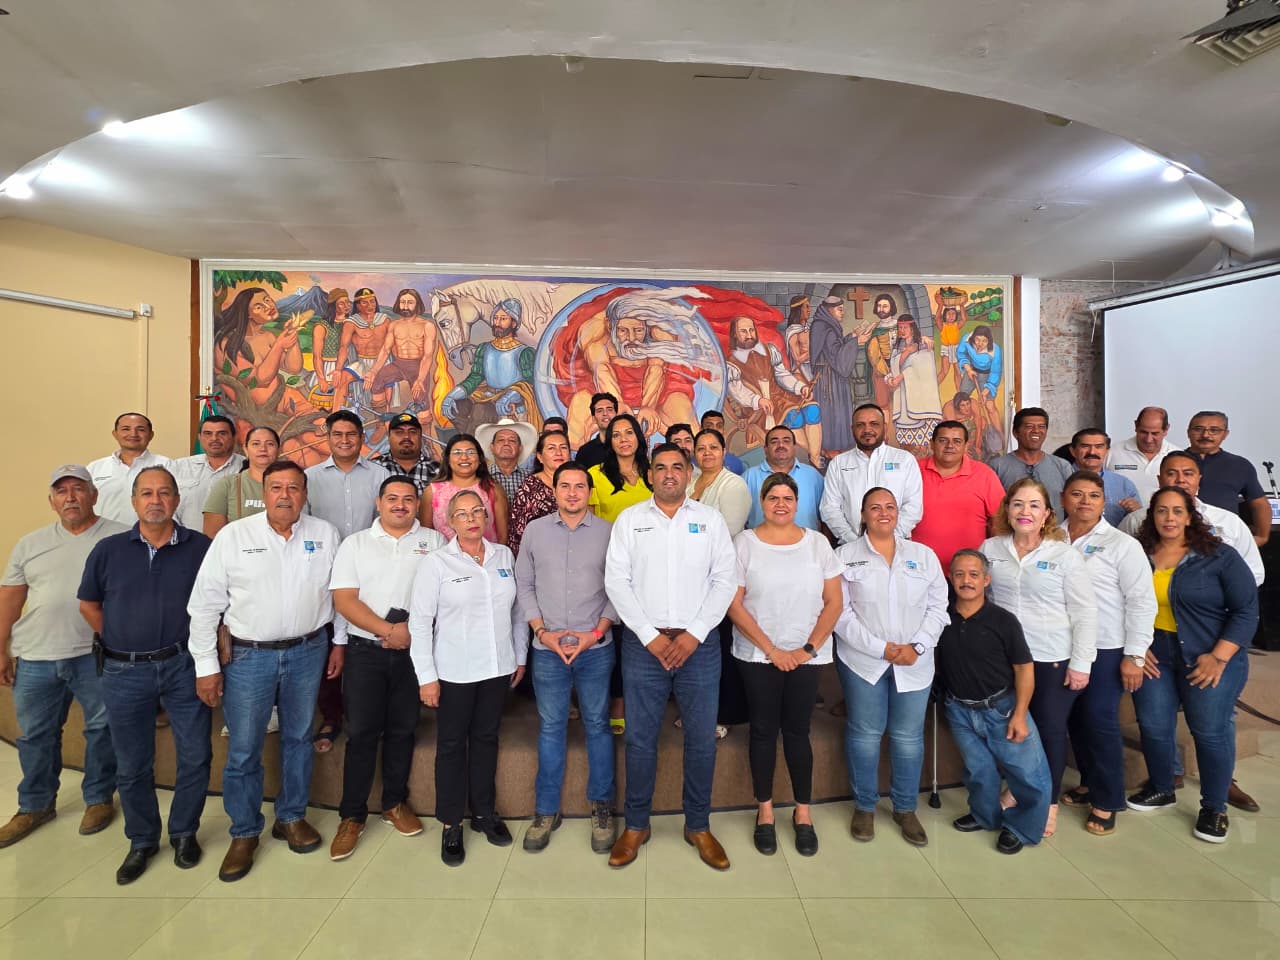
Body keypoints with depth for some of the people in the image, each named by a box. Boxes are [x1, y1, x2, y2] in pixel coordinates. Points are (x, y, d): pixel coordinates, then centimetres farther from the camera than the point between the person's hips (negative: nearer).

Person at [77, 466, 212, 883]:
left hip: (183, 665, -1)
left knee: (195, 756, 6)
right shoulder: (108, 549, 0)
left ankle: (184, 833, 28)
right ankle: (142, 840, 33)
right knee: (132, 765, 13)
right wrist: (120, 644, 5)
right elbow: (89, 605, 11)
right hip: (124, 672, 1)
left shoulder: (201, 547, -5)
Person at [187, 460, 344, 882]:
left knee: (298, 738, 15)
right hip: (248, 654, -1)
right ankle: (244, 833, 28)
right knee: (243, 749, 7)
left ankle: (291, 817, 35)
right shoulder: (233, 536, -6)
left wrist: (340, 643, 7)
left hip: (308, 650, 2)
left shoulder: (325, 534, -2)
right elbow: (205, 603, -4)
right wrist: (206, 665, -4)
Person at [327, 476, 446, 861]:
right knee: (361, 732, 3)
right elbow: (344, 599, -4)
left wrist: (411, 629, -15)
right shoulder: (355, 543, 5)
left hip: (414, 651, 1)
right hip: (365, 651, 0)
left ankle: (395, 803, 28)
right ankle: (352, 815, 18)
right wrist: (388, 630, -14)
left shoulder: (434, 541, 4)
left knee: (403, 729, 11)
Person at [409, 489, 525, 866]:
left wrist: (520, 656, 10)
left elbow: (516, 609, 9)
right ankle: (451, 825, 26)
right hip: (454, 671, -3)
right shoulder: (436, 563, -8)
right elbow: (420, 621, -8)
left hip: (498, 667, 3)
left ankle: (484, 813, 33)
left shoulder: (504, 555, 2)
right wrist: (426, 676, -10)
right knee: (452, 744, 10)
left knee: (487, 738, 16)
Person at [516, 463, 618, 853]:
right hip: (547, 649, 1)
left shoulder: (608, 531, -2)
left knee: (597, 725, 9)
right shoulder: (535, 530, 3)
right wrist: (542, 631, -5)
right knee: (550, 727, 11)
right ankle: (546, 810, 26)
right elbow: (524, 584, 5)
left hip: (596, 648, -1)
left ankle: (601, 806, 26)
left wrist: (597, 632, -9)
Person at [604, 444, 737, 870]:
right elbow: (616, 581, -3)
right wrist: (651, 636, -10)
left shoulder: (710, 519, 5)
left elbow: (725, 580, 0)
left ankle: (699, 826, 28)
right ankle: (635, 826, 27)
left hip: (699, 644, 1)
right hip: (643, 643, 0)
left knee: (702, 738, 8)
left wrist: (693, 635, -9)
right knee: (640, 738, 8)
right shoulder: (629, 519, 3)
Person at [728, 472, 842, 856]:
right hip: (757, 656, -1)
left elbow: (834, 601, 2)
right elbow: (734, 605, -7)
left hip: (806, 656, 1)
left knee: (797, 732, 7)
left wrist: (809, 648, -7)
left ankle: (803, 812, 25)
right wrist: (771, 649, -10)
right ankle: (764, 811, 25)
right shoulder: (745, 543, -4)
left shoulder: (817, 542, 2)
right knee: (764, 731, 8)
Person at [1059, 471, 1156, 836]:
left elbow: (1141, 602, -8)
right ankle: (1089, 783, 32)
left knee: (1100, 721, 1)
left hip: (1105, 649, -3)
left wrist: (1134, 655, -11)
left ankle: (1107, 802, 17)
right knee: (1075, 719, 13)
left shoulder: (1122, 544, -6)